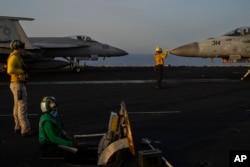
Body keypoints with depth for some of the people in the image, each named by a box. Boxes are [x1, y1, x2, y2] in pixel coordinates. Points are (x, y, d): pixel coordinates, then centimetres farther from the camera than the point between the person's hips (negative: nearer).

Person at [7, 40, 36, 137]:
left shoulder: (16, 57, 15)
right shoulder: (14, 57, -17)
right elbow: (10, 70, -30)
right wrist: (22, 71, -18)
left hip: (18, 84, 11)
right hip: (18, 85, -11)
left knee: (17, 106, 15)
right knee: (22, 107, -9)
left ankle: (18, 127, 24)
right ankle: (25, 130, -6)